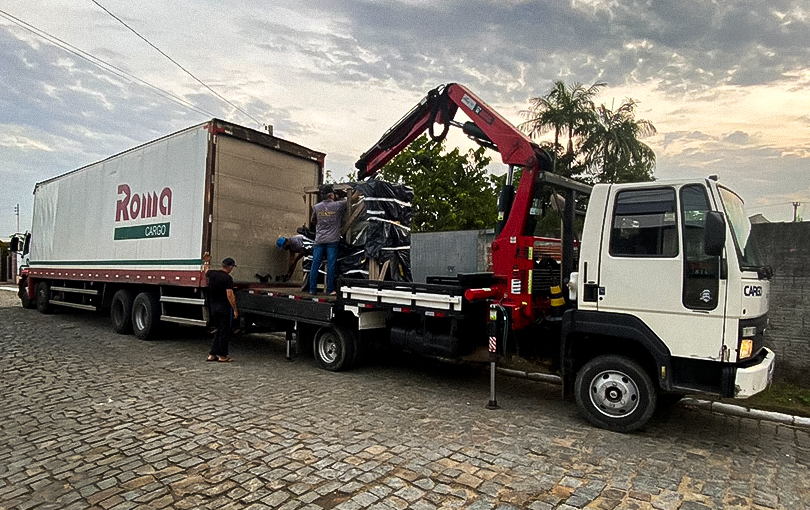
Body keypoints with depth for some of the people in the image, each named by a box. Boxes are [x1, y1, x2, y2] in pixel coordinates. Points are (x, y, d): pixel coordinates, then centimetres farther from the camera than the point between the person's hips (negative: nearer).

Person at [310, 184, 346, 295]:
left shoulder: (317, 207, 5)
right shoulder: (338, 205, -4)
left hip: (319, 239, 3)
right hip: (332, 240, -3)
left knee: (315, 264, 6)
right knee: (331, 264, 0)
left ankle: (312, 289, 7)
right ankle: (330, 289, 2)